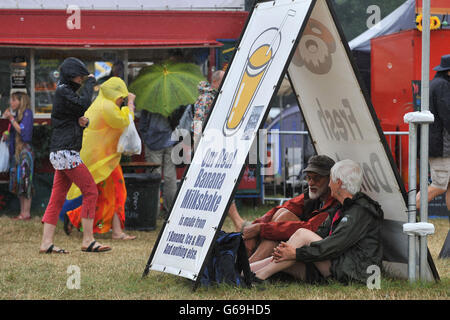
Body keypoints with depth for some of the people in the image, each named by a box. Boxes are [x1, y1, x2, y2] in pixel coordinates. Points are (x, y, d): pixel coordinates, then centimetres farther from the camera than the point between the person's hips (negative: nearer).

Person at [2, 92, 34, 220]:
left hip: (24, 151, -8)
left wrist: (11, 119, -14)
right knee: (18, 184, 7)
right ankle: (22, 213, 9)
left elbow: (24, 132, -16)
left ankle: (26, 213, -8)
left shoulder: (27, 113, -6)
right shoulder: (16, 114, 17)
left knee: (24, 182, -9)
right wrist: (7, 136, 4)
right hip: (15, 151, 8)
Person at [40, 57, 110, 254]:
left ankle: (46, 243, 2)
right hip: (65, 151, -10)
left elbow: (79, 114, 24)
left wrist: (83, 121, 0)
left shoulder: (67, 92, 21)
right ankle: (88, 241, -7)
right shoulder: (62, 91, -10)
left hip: (63, 154, 10)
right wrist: (90, 83, -12)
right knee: (90, 192, -8)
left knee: (57, 198, 5)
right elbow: (83, 104, -25)